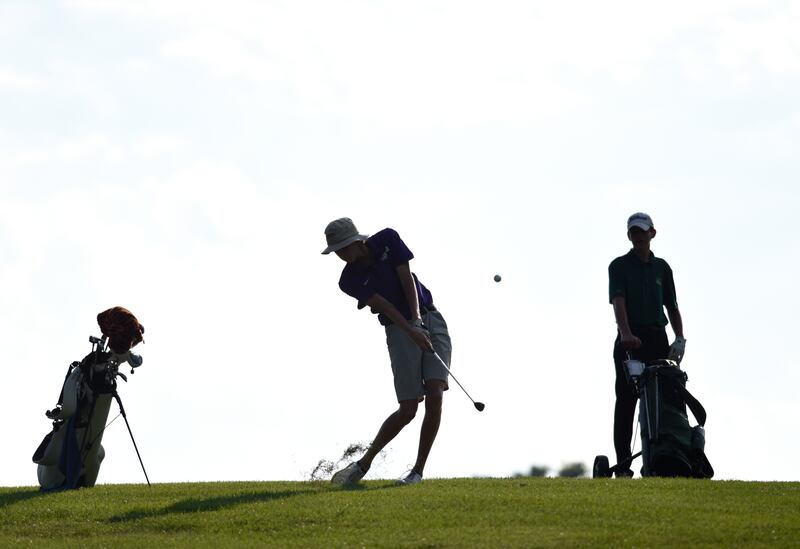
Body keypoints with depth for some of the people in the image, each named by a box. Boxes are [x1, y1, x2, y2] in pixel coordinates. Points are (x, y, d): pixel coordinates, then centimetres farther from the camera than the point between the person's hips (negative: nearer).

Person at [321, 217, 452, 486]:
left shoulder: (387, 239, -4)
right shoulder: (349, 280, -9)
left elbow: (407, 279, -11)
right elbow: (383, 305, -18)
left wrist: (417, 319, -23)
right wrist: (411, 331, -31)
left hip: (431, 320, 2)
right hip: (400, 331, -2)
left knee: (435, 395, -15)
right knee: (408, 409, -10)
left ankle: (418, 471, -8)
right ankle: (364, 463, 10)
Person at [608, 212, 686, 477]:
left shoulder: (661, 267, 15)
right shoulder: (620, 266, 2)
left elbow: (672, 307, 15)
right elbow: (618, 301, -13)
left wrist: (680, 339, 0)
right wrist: (626, 333, -29)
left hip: (657, 338, 4)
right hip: (630, 339, -4)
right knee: (626, 401, -5)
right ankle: (623, 464, -7)